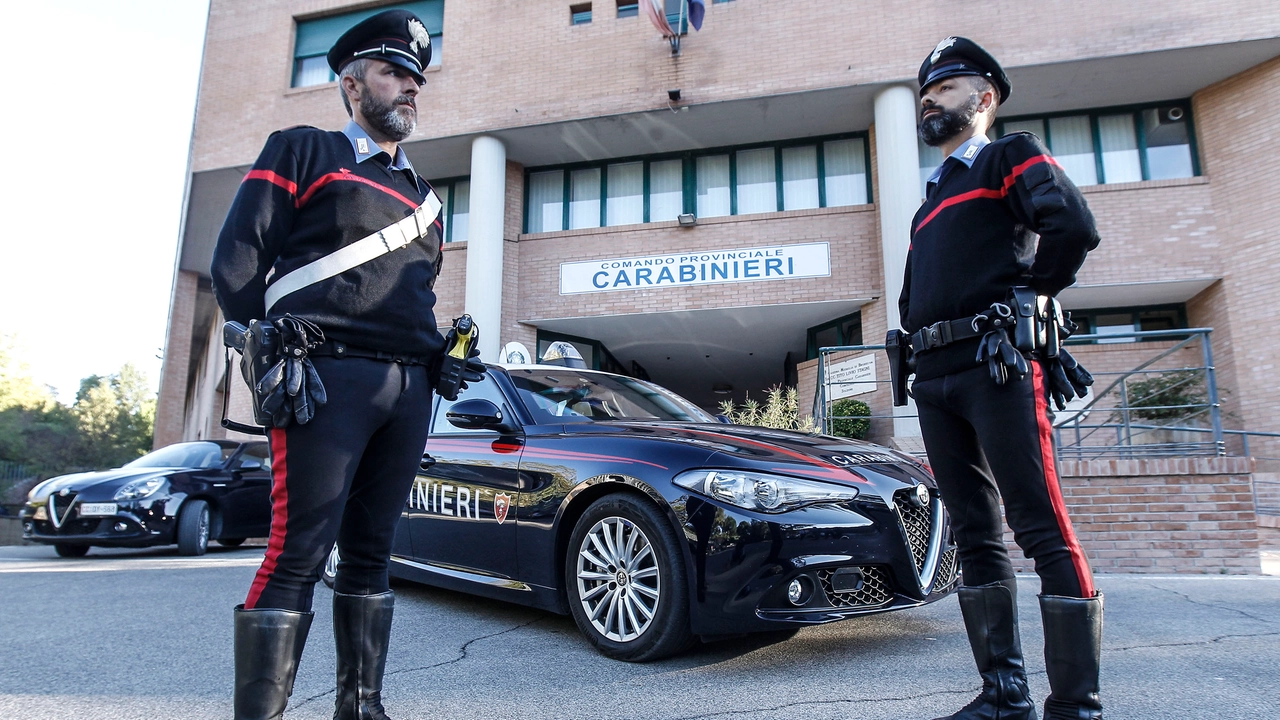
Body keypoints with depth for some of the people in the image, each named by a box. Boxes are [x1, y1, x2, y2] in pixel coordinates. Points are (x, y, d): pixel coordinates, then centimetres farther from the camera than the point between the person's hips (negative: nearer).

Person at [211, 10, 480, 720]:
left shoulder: (422, 194, 26)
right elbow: (235, 263, 2)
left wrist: (436, 355, 10)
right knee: (299, 552, -8)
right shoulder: (303, 151, 10)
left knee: (370, 550, 8)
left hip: (409, 389, 6)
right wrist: (279, 349, -6)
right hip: (328, 377, -5)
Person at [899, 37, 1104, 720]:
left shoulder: (1011, 155, 8)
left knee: (1042, 530, -8)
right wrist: (919, 337, 13)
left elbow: (1073, 223, -11)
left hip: (997, 362, -7)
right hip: (935, 379, 8)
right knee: (975, 535, 6)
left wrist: (1030, 293, -1)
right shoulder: (930, 202, 30)